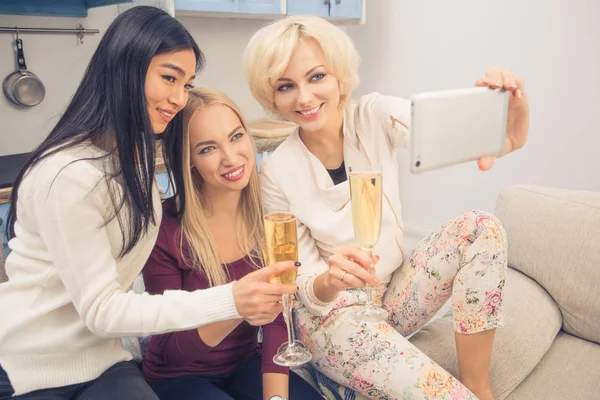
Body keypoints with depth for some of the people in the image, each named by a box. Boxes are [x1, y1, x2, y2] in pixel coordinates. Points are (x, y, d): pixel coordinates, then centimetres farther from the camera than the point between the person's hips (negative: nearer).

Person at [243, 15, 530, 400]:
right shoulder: (277, 174, -16)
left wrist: (508, 134, -54)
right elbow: (302, 284, -12)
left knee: (482, 227, -20)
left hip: (395, 290, 4)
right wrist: (328, 282, -36)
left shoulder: (375, 116, -11)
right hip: (332, 311, -4)